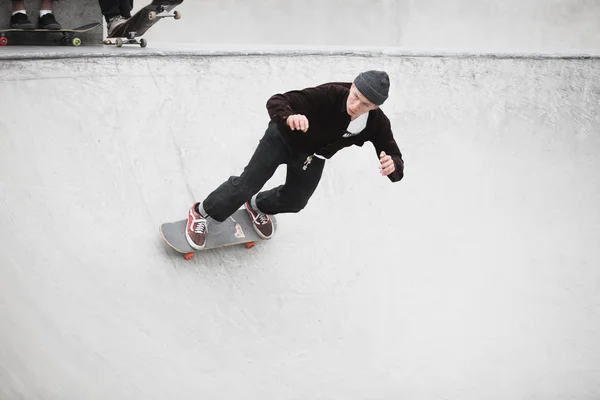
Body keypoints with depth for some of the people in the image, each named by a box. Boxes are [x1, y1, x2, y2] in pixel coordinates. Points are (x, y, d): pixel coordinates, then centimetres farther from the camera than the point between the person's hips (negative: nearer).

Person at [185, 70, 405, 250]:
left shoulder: (377, 123, -29)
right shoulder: (331, 94, -41)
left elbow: (395, 157, -24)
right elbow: (276, 101, -42)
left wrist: (392, 166, -50)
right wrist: (289, 117, -65)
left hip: (313, 157, 5)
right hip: (284, 137, -5)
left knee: (294, 201, 21)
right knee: (246, 184, -3)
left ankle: (257, 206, 54)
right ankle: (202, 213, 23)